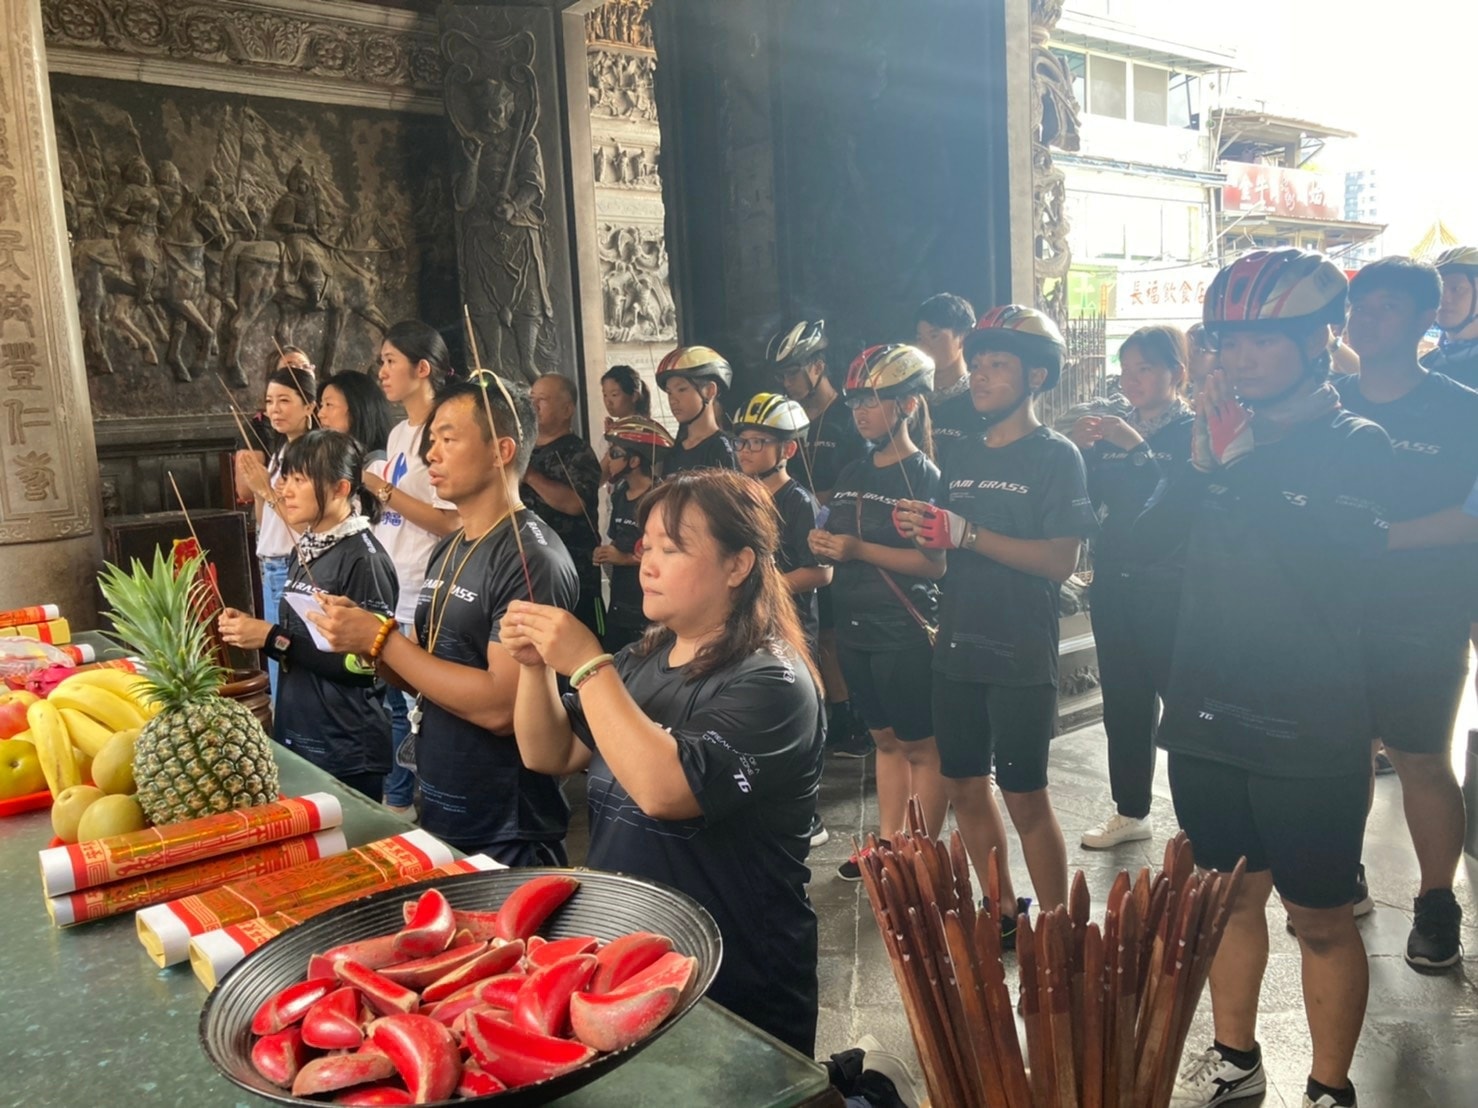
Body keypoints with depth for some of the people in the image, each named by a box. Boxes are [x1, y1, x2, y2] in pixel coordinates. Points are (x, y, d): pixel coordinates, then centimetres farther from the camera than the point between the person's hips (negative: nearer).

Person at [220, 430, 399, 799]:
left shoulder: (363, 559, -18)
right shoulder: (304, 549, 8)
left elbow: (363, 662, -21)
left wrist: (273, 639, -20)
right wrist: (252, 629, 0)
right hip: (294, 736, 8)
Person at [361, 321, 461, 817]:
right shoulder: (398, 434, 15)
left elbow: (450, 521, -19)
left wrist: (383, 490, -16)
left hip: (422, 598, -9)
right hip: (389, 593, 9)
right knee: (392, 705, 15)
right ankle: (395, 801, 27)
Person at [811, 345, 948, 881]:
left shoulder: (923, 476, -10)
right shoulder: (852, 475, 11)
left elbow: (936, 563, -18)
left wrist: (860, 550, -23)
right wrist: (824, 545, -2)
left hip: (905, 632, -7)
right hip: (856, 629, 7)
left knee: (919, 746, 3)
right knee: (885, 739, 17)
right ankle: (887, 846, 27)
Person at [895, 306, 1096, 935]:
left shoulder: (1055, 457, -7)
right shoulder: (961, 458, 12)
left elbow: (1061, 561, -18)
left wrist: (967, 533, -23)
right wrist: (921, 530, -6)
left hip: (1020, 657, -7)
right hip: (957, 650, 7)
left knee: (1025, 797, 0)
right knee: (963, 786, 13)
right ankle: (1005, 910, 30)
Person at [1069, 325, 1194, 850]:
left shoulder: (1193, 430, -5)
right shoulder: (1113, 429, 11)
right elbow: (1086, 500, 6)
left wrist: (1137, 446, -25)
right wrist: (1079, 452, -9)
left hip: (1169, 589, -5)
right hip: (1113, 584, 6)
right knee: (1123, 702, 11)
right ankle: (1130, 810, 24)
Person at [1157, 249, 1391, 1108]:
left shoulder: (1356, 445, -6)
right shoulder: (1221, 435, 8)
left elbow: (1339, 558, -24)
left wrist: (1239, 464, -23)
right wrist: (1196, 466, -15)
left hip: (1308, 731, -4)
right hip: (1209, 716, 5)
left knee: (1319, 917, 9)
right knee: (1230, 897, 18)